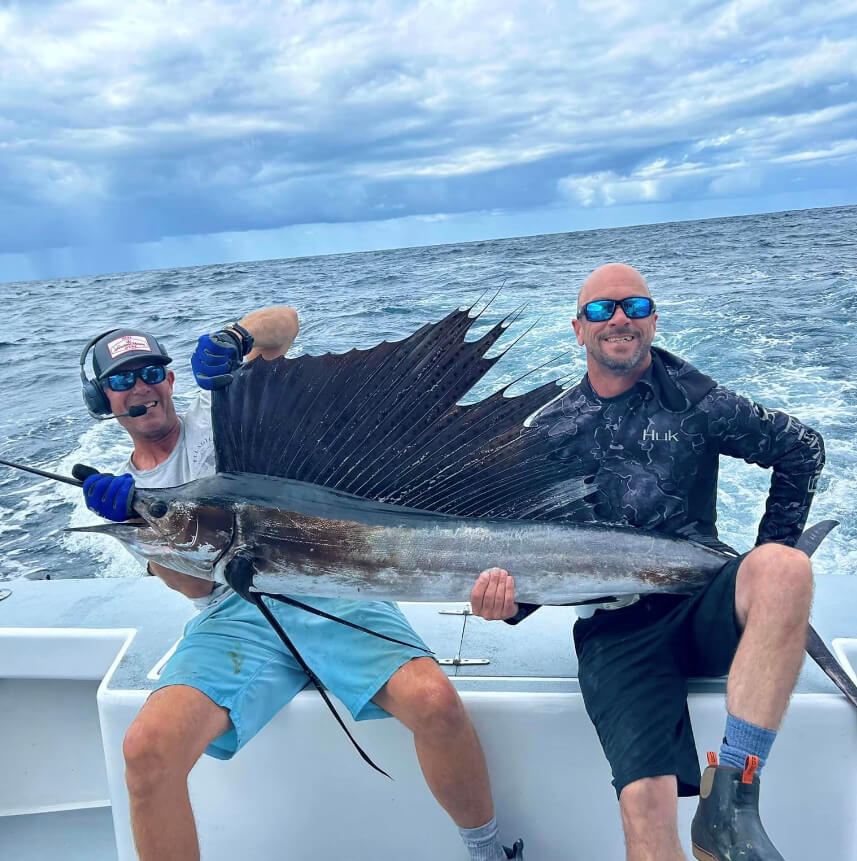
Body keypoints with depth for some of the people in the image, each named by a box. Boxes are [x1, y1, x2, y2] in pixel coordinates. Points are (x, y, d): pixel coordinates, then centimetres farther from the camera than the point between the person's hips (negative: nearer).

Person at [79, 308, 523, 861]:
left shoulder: (220, 410, 17)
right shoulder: (126, 492, 20)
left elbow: (286, 320, 17)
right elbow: (195, 583, 5)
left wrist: (231, 338, -3)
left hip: (324, 585, -1)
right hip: (234, 616, 2)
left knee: (434, 700, -25)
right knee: (148, 746, -28)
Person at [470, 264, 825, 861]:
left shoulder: (694, 401, 5)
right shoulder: (551, 430, 8)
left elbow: (802, 449, 14)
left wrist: (772, 558, 6)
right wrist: (508, 597, -13)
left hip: (702, 607, 1)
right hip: (616, 631, -1)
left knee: (785, 568, -34)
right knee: (645, 803, -25)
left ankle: (729, 803, -26)